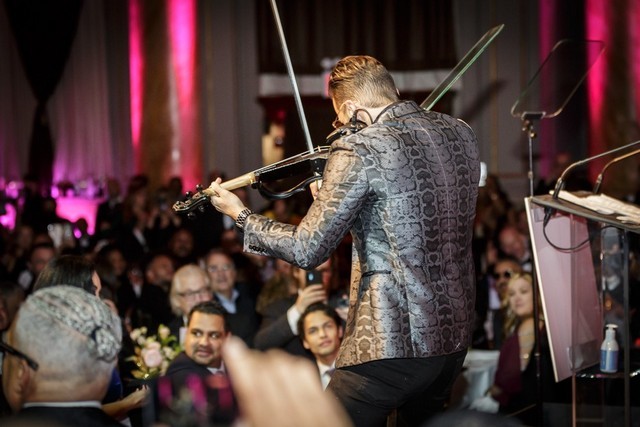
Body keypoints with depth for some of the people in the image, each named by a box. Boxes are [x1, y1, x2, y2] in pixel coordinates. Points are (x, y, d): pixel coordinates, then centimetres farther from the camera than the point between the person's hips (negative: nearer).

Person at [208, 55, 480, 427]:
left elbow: (307, 250, -13)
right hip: (455, 338, 8)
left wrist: (240, 214, 1)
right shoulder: (461, 134, 5)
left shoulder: (358, 151, -15)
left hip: (392, 345, -7)